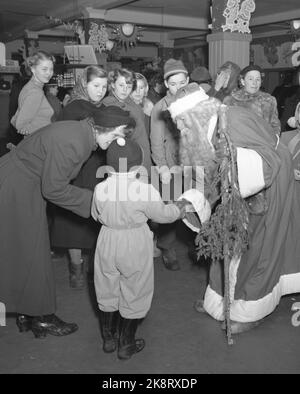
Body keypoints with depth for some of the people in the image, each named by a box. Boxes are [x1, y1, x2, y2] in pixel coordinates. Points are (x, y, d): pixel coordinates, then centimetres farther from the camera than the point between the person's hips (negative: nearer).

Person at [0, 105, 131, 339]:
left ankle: (26, 314, 27)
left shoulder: (82, 133, -1)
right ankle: (41, 318, 17)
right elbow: (54, 189, -24)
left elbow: (58, 180, 6)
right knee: (29, 252, 2)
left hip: (26, 186, 9)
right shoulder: (70, 143, -30)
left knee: (22, 251, 15)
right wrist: (94, 200, -18)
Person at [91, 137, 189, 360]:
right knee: (133, 294, 13)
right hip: (135, 248, -3)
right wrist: (179, 208, 13)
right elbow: (162, 214, -6)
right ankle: (126, 345, 23)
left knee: (107, 292, 19)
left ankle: (108, 339, 32)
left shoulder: (100, 189, -9)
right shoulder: (145, 190, -19)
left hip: (108, 243, 3)